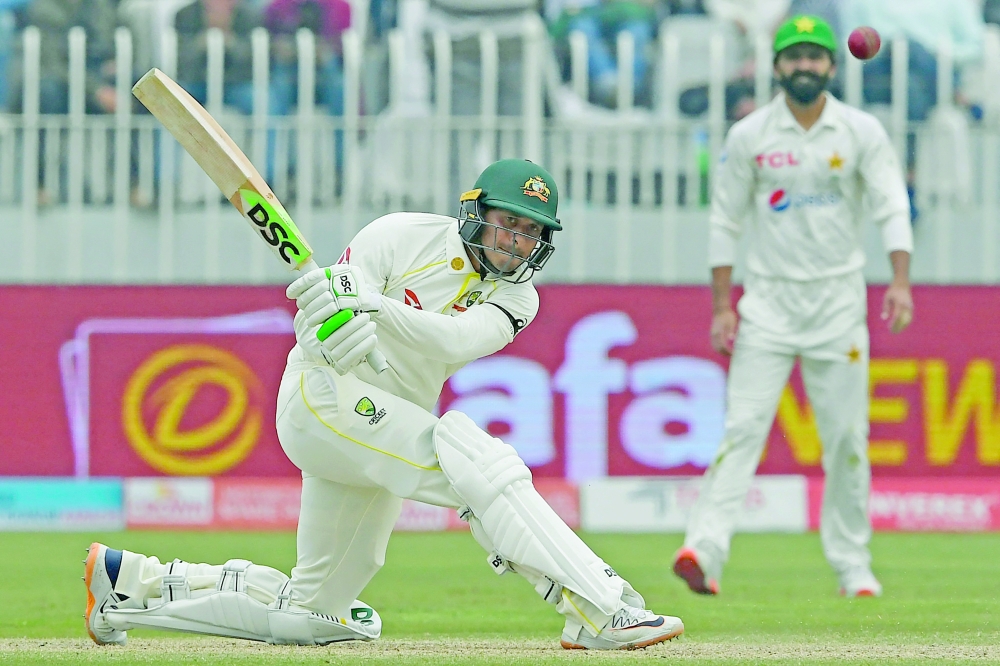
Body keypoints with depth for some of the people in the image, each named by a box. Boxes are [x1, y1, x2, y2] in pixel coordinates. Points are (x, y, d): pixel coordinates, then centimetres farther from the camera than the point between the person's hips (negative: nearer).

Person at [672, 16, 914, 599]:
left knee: (847, 437, 1)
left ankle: (853, 566, 11)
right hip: (768, 298, 0)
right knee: (742, 426, -12)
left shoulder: (862, 132, 0)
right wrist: (721, 306, -1)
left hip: (838, 299, 0)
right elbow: (725, 222, 4)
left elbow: (892, 208, -8)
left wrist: (900, 281, -23)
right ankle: (706, 549, -22)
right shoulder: (748, 136, 1)